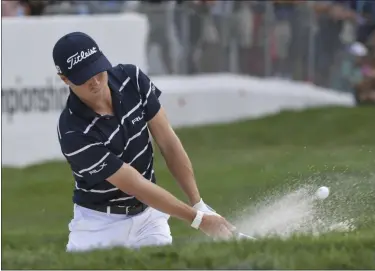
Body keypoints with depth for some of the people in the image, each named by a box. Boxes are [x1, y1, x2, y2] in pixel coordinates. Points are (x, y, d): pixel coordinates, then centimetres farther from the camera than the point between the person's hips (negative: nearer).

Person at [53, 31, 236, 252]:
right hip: (100, 222, -4)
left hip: (149, 216, 4)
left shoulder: (132, 79, -11)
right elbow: (135, 185, -25)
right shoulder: (74, 133, -26)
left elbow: (168, 143, -6)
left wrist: (199, 204, -11)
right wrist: (199, 219, -23)